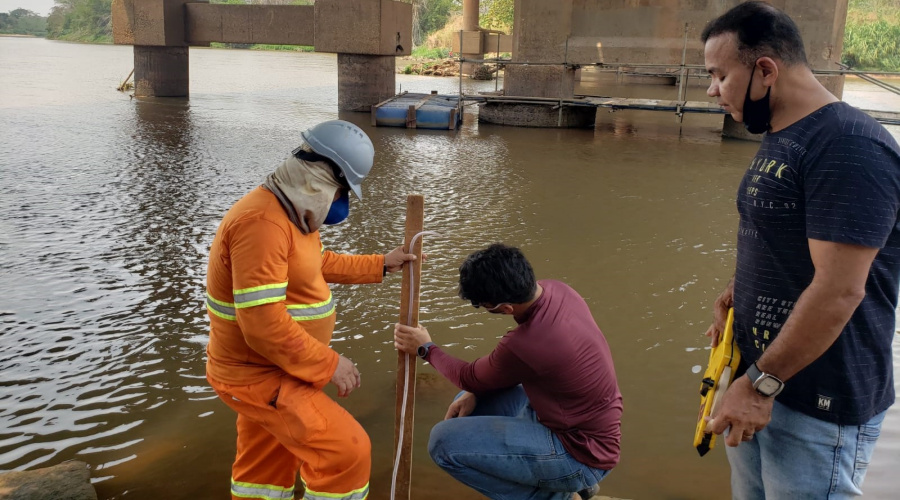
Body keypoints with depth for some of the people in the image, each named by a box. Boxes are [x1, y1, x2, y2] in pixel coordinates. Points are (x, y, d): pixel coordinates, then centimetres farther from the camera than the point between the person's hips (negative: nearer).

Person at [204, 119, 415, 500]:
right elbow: (263, 324, -32)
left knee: (266, 467, 23)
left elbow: (319, 264, 21)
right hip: (259, 375, -10)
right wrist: (328, 365, -24)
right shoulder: (262, 223, -29)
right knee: (347, 453, -8)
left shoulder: (291, 212, 5)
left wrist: (380, 265, 19)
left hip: (266, 368, 10)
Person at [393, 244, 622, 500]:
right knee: (467, 405, 16)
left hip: (581, 453, -9)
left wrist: (426, 349, 5)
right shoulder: (555, 290, -9)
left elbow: (471, 377, -9)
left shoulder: (526, 344, -34)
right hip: (588, 425, 9)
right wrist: (474, 394, -1)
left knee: (444, 441, -17)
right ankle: (555, 478, 15)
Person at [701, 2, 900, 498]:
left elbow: (838, 291, -25)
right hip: (758, 382, 9)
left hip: (819, 407, -8)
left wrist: (762, 383, -20)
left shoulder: (849, 147, -20)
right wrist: (738, 288, 3)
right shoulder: (780, 139, 10)